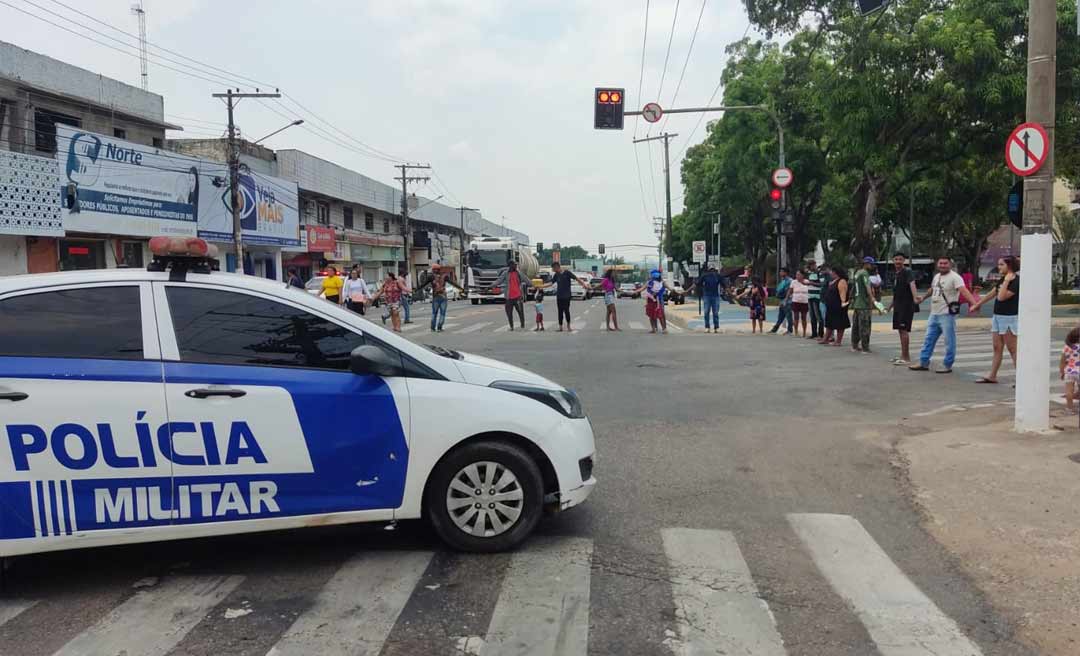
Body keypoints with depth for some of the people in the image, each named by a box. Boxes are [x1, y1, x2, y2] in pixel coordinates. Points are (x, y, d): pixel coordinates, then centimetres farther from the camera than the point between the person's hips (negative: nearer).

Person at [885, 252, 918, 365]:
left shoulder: (908, 272, -11)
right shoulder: (896, 274, 15)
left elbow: (912, 285, -30)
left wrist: (915, 297, -46)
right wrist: (892, 304, 36)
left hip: (907, 305, -9)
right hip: (898, 306, 9)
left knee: (904, 330, -10)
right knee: (900, 330, 13)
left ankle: (906, 358, -7)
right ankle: (903, 355, 21)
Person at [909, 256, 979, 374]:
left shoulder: (955, 277, -14)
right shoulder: (936, 276, 10)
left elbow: (964, 291, -28)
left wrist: (974, 303, -41)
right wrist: (923, 297, 39)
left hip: (947, 314, -8)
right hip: (934, 314, 8)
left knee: (949, 341, 1)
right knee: (929, 339, 13)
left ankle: (947, 365, 9)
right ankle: (924, 363, 21)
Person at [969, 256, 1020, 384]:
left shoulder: (1016, 281, -15)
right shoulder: (1003, 279, 11)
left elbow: (1001, 297, -24)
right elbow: (992, 294, 21)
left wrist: (1007, 281, -20)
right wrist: (977, 305, 27)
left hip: (1009, 318, -8)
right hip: (998, 316, 8)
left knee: (1012, 349, -5)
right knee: (997, 348, 11)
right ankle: (992, 376, 16)